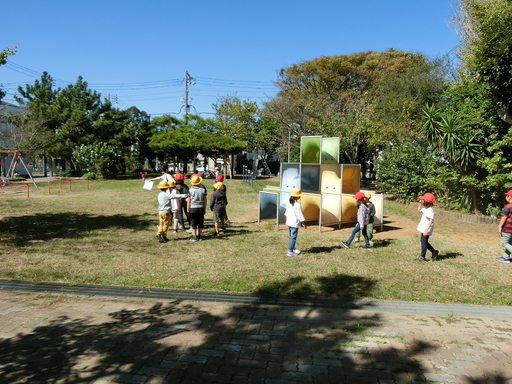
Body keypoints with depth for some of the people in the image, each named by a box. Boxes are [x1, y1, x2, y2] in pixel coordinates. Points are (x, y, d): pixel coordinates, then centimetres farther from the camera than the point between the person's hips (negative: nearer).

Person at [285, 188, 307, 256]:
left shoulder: (289, 203, 4)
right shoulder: (297, 205, -20)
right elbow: (300, 215, -16)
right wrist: (303, 224, -6)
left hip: (289, 222, 9)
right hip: (295, 224, -9)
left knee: (291, 236, 20)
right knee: (293, 237, -2)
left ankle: (292, 249, 32)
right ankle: (290, 251, 0)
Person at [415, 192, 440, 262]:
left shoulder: (430, 210, -22)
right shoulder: (425, 208, 7)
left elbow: (431, 220, -26)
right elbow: (419, 210, 27)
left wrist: (426, 230, -29)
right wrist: (420, 204, 10)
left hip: (426, 229, -10)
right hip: (423, 228, 10)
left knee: (424, 241, 0)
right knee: (423, 241, 18)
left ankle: (422, 257, 10)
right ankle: (434, 252, 30)